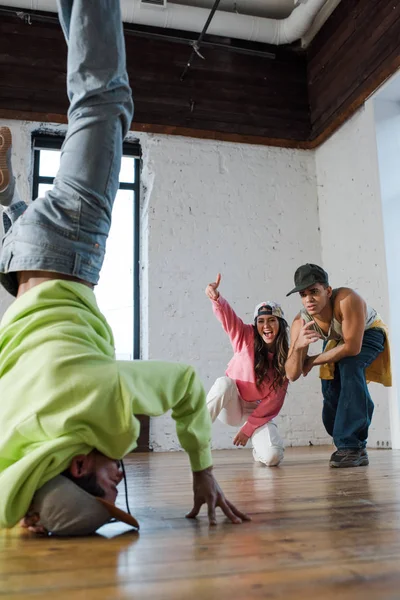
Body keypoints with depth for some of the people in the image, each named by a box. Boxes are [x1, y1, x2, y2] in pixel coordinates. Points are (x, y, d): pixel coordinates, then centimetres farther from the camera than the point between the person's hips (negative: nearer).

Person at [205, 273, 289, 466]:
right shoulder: (245, 337, -12)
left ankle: (258, 447, 16)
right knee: (225, 382, -34)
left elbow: (275, 399, -10)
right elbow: (225, 314, -31)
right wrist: (216, 297, -54)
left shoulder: (286, 358, -8)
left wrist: (249, 427, -16)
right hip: (231, 407, -1)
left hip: (258, 412, 1)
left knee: (272, 457, -23)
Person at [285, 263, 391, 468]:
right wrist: (298, 346, -50)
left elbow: (352, 347, -41)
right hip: (336, 341, 5)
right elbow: (292, 375, -29)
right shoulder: (300, 323, -27)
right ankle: (356, 448, 23)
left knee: (348, 364, -33)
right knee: (331, 390, -6)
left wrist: (313, 361, -29)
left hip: (368, 333, -4)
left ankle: (351, 445, -27)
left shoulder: (347, 299, -42)